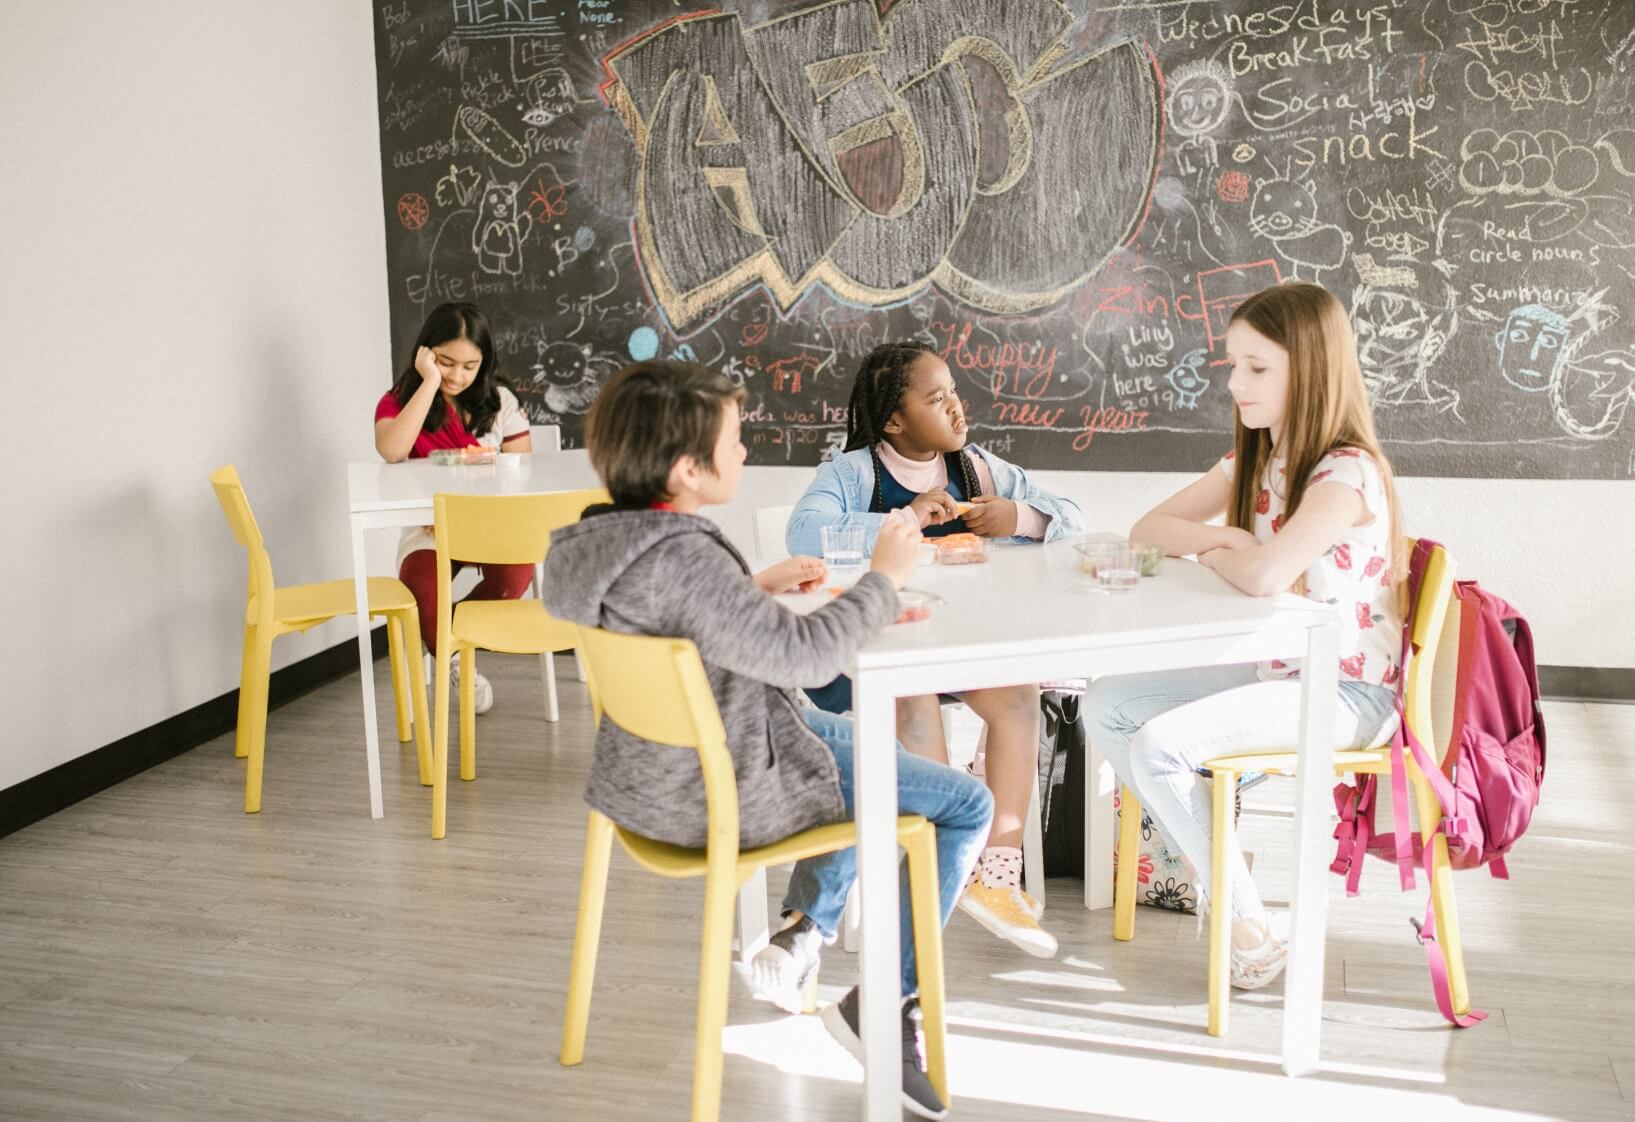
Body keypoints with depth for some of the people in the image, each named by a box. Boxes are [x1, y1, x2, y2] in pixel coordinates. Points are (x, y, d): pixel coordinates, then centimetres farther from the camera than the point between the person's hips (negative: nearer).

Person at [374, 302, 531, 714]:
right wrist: (431, 382, -20)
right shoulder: (399, 401, 0)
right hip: (428, 527, -1)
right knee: (421, 591, -34)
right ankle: (455, 661, 1)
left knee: (516, 572, -33)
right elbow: (391, 451, -23)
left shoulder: (499, 401, 5)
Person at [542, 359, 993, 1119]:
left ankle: (798, 938, 30)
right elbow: (798, 653, -32)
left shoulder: (602, 537, -2)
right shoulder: (682, 557, -31)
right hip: (726, 793, -10)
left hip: (660, 769, 10)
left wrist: (757, 586, 10)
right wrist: (883, 579, -19)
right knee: (968, 805, 2)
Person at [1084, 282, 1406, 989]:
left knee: (1160, 744, -26)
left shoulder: (1346, 474, -21)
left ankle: (1247, 929, -9)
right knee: (1106, 706, 0)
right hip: (1276, 671, 9)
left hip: (1347, 691, -9)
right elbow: (1148, 528, 7)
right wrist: (1225, 537, -13)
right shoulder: (1253, 463, 7)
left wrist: (1210, 552, -13)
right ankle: (1205, 863, 9)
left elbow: (1265, 575, -36)